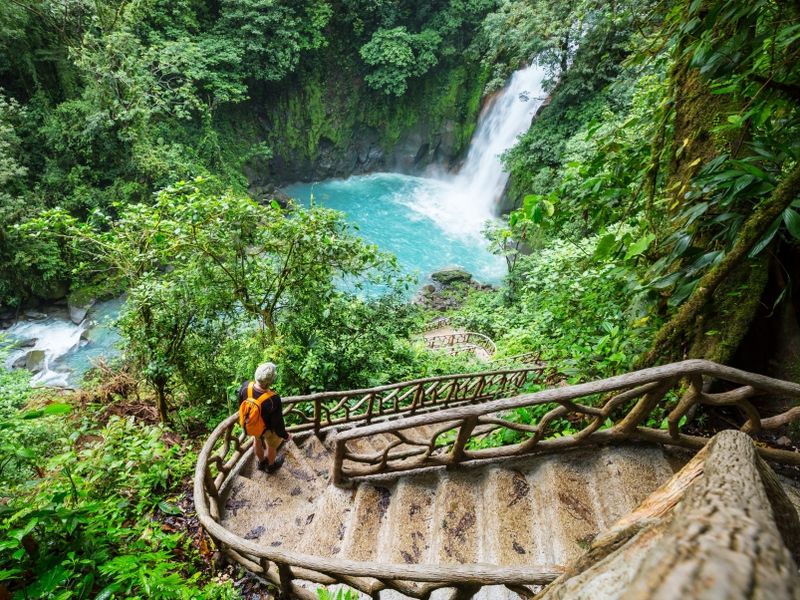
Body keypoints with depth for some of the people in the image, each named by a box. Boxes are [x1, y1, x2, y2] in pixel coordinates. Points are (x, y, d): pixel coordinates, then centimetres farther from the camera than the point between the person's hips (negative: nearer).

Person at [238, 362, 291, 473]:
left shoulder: (245, 386, -31)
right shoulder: (273, 400, -43)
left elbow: (241, 405, -8)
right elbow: (277, 423, -26)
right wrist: (285, 436, -5)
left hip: (250, 424, 4)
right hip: (268, 428, -4)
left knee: (258, 440, 35)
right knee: (272, 445, 30)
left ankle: (261, 462, 62)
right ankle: (271, 465, 58)